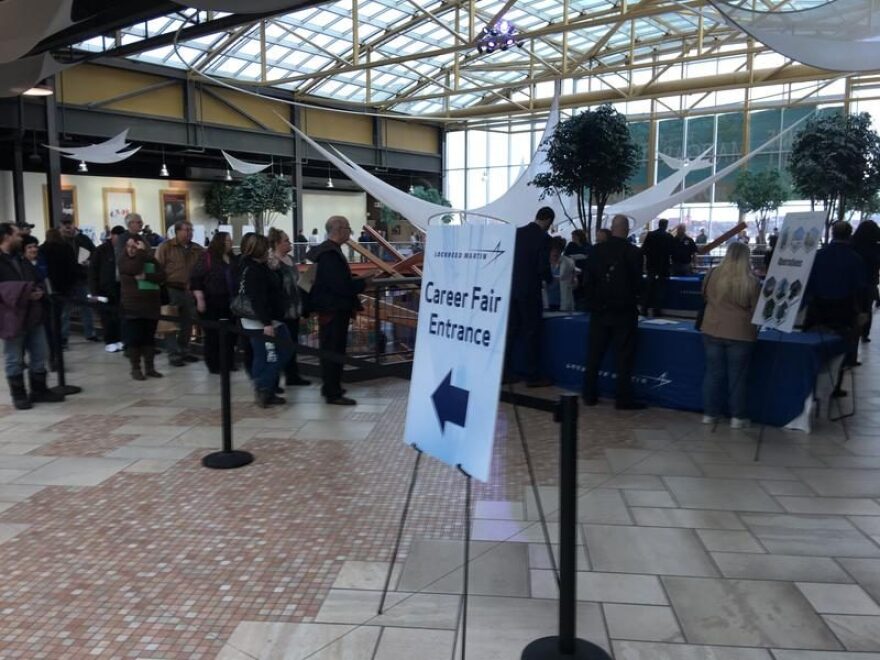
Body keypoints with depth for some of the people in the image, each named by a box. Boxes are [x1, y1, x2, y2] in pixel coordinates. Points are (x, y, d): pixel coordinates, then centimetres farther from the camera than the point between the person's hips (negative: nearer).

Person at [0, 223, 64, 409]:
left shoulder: (22, 260, 16)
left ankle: (39, 390, 24)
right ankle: (19, 395, 15)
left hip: (33, 315, 7)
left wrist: (39, 291, -2)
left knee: (39, 355, 12)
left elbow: (37, 280, 20)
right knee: (15, 360, 4)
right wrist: (24, 295, -22)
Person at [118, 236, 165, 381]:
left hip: (151, 305, 3)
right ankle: (135, 369, 7)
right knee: (134, 338, -1)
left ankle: (150, 367, 16)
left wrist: (145, 276, -17)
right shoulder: (123, 260, 0)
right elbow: (134, 269, -21)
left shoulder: (152, 260, 8)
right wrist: (141, 253, -14)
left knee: (149, 338, 9)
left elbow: (162, 276, -4)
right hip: (132, 306, -3)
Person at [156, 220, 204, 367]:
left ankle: (184, 351, 26)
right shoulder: (166, 247, -4)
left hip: (189, 291, 4)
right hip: (172, 290, -4)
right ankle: (174, 355, 5)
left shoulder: (197, 249, 7)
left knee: (187, 323, 12)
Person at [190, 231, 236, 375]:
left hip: (230, 303, 6)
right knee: (213, 334, 1)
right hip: (212, 303, -6)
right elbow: (195, 279, -11)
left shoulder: (233, 259, 11)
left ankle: (229, 363, 18)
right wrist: (200, 299, -16)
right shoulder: (207, 257, -7)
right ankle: (213, 365, 10)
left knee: (230, 334, 8)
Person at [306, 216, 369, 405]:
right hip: (334, 311, -11)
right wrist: (363, 283, -12)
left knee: (330, 350, 19)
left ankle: (330, 387, 30)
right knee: (334, 351, -5)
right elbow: (342, 286, -26)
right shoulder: (331, 255, -21)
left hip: (330, 309, 11)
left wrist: (358, 281, 10)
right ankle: (333, 393, 0)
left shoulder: (329, 251, 13)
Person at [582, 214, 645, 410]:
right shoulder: (633, 252, -10)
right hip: (624, 311, -3)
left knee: (594, 355, 11)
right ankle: (624, 399, 3)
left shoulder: (597, 250, -1)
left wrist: (592, 302, 12)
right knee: (624, 357, 2)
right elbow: (638, 283, -7)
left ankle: (589, 394, 15)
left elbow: (588, 280, 1)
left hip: (599, 310, 3)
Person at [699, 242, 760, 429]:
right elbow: (757, 310, -3)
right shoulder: (751, 282, -12)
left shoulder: (713, 274, -3)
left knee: (713, 372, 11)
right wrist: (754, 329, 16)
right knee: (738, 376, 7)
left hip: (712, 331, 3)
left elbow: (705, 296, 15)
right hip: (740, 334, -3)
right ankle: (738, 417, 13)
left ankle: (710, 413, 18)